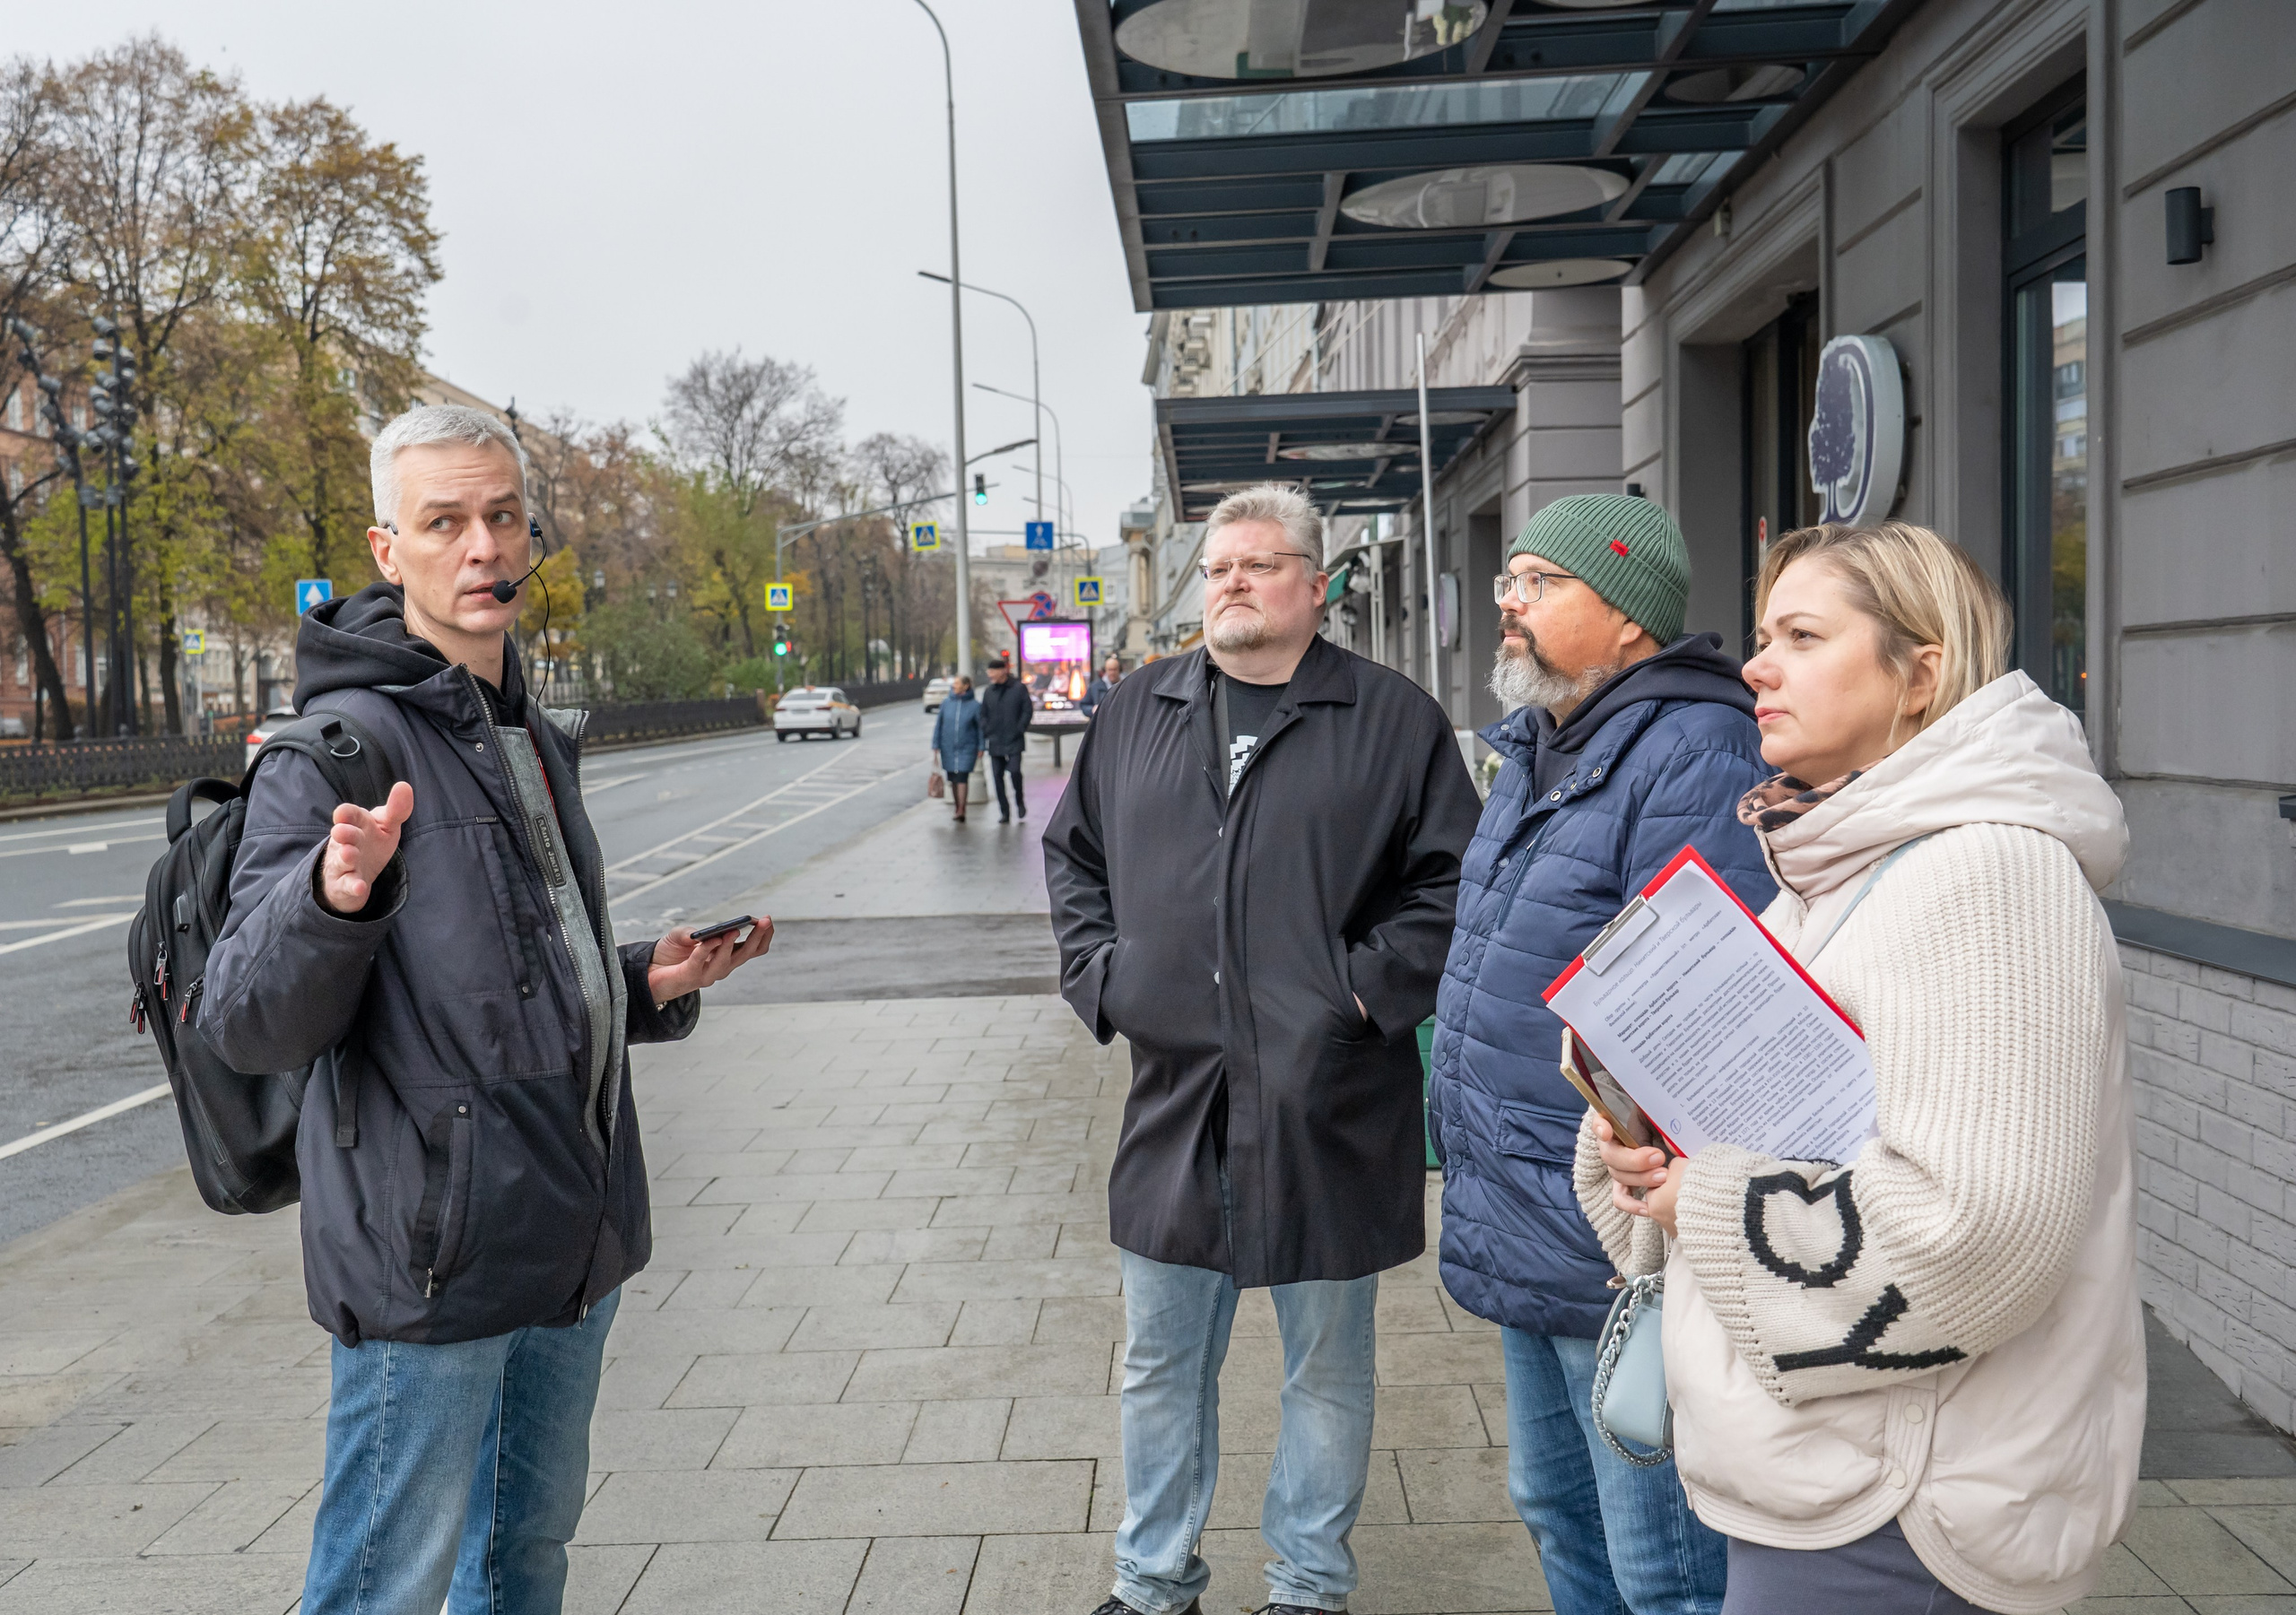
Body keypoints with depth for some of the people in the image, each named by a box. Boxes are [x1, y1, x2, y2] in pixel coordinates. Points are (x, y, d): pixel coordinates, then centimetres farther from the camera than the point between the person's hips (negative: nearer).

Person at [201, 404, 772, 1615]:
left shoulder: (537, 738, 13)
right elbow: (247, 1028, -19)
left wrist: (650, 985, 6)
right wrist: (331, 896, -37)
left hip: (570, 1240, 8)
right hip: (429, 1254, -8)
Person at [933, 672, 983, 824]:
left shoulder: (974, 705, -5)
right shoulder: (946, 702, 2)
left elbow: (981, 727, 0)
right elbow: (939, 724, 7)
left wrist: (981, 747, -3)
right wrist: (936, 745, 4)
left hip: (967, 748, -3)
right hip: (948, 748, 3)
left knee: (962, 777, -13)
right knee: (953, 779, 8)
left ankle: (961, 811, -13)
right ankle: (957, 809, 20)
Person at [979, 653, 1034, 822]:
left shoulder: (1019, 688, 0)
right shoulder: (988, 691, 12)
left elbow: (1028, 710, -1)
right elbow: (983, 714, 16)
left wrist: (1020, 729, -9)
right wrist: (986, 732, 2)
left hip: (1014, 741, -4)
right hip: (995, 743, 4)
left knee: (1014, 771, -16)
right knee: (997, 776, 2)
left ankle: (1020, 800, 11)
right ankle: (1004, 812, 10)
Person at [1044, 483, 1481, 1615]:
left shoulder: (1393, 718, -2)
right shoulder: (1138, 713, 9)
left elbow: (1451, 875, -3)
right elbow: (1072, 853, 17)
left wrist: (1373, 984, -12)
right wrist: (1098, 974, 5)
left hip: (1328, 1105, -3)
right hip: (1174, 1097, 4)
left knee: (1326, 1367, 12)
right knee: (1160, 1363, 16)